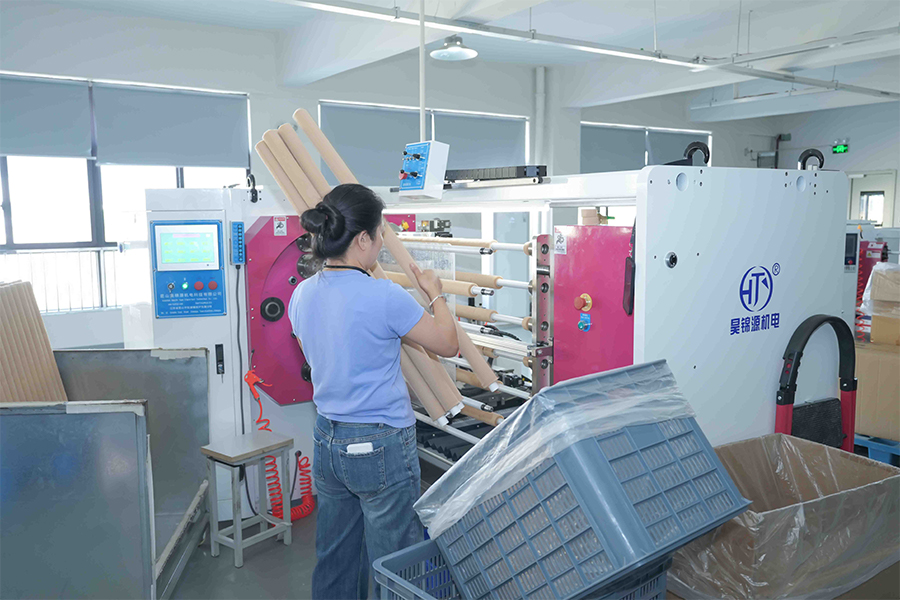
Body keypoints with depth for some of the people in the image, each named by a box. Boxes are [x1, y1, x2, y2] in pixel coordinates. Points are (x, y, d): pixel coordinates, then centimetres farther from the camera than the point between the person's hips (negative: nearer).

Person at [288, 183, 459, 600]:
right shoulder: (384, 296, -20)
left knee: (334, 562, 20)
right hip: (382, 447, -7)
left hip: (327, 442, 7)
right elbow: (448, 345, -7)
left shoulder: (303, 294, 0)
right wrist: (435, 293, 9)